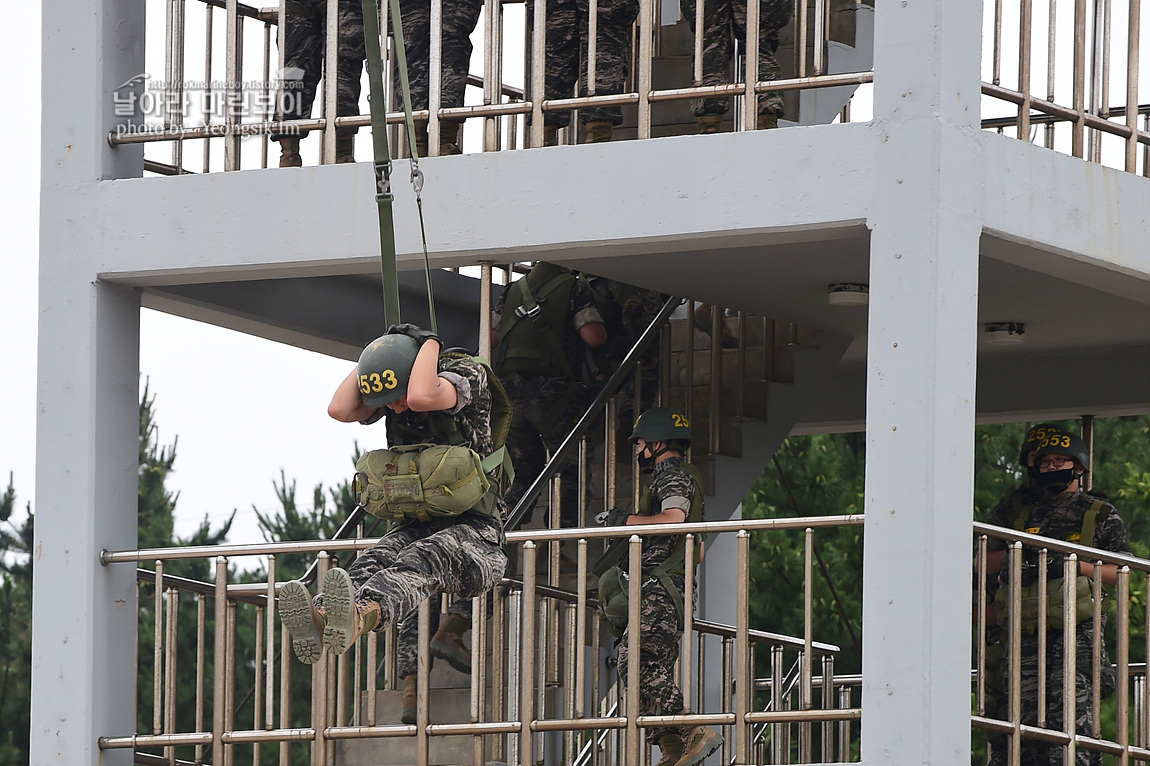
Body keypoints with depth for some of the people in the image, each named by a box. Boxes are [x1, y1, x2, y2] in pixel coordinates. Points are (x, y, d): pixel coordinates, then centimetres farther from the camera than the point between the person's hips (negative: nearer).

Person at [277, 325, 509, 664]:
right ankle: (321, 618, -65)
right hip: (415, 526, 5)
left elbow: (421, 397, -28)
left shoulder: (467, 375, -7)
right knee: (376, 559, -31)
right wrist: (375, 353, -2)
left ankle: (360, 616, -71)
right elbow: (340, 410, -9)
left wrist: (429, 342, -13)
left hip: (474, 528, -5)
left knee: (424, 557, -38)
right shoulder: (390, 393, 10)